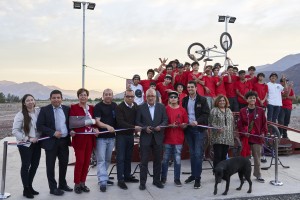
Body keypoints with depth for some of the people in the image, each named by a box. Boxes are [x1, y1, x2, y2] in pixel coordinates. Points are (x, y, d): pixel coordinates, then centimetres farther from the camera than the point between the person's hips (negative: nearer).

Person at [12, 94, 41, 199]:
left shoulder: (38, 111, -3)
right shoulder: (20, 115, -11)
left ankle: (30, 186, 31)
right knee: (26, 166, 5)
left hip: (36, 143, 4)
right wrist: (28, 138, -17)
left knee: (35, 165, 13)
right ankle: (26, 189, 19)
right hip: (25, 144, -4)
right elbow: (15, 131, -12)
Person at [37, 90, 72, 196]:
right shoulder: (44, 110, -6)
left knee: (64, 163, 14)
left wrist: (71, 130, -5)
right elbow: (39, 126, -11)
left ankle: (63, 184, 32)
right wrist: (53, 133, -19)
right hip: (51, 141, -4)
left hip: (64, 141, 4)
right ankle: (53, 188, 18)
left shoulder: (67, 109, 5)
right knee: (51, 165, 5)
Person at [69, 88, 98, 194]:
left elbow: (94, 121, 13)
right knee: (80, 161, -3)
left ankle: (83, 183, 22)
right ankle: (77, 184, 13)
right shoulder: (73, 107, -3)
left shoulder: (91, 108, 10)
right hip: (79, 137, -4)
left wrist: (96, 129, -3)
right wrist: (72, 131, -23)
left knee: (87, 161, 9)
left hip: (90, 138, 5)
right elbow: (72, 122, -10)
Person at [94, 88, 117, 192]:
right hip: (101, 136, -5)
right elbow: (97, 121, -15)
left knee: (108, 159, 14)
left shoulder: (115, 106, 9)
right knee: (101, 159, -5)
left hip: (111, 136, 5)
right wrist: (107, 126, -31)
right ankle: (102, 181, -3)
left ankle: (103, 177, 27)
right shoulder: (98, 106, -7)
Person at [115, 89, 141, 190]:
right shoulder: (119, 107, -14)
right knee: (121, 158, -1)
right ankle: (120, 180, 4)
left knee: (128, 157, 13)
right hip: (121, 135, -5)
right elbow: (120, 122, -23)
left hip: (130, 135, 5)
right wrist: (134, 127, -27)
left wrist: (136, 129, -7)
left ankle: (127, 176, 26)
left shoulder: (135, 106, 3)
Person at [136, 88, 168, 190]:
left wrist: (160, 126, -14)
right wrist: (145, 128, -16)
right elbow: (137, 121, -1)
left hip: (158, 137, 2)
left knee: (157, 160, 12)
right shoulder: (141, 108, 0)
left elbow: (165, 120, 4)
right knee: (144, 161, 3)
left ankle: (156, 180, 26)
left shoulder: (161, 107, 5)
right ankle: (142, 182, 12)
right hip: (145, 137, -2)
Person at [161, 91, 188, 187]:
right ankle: (163, 178, 20)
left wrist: (183, 125, -14)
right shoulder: (165, 109, 0)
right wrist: (170, 125, -17)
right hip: (167, 138, -1)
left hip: (178, 139, 1)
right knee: (165, 159, 7)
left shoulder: (182, 110, 4)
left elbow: (186, 124, 8)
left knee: (178, 160, 4)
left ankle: (177, 179, 16)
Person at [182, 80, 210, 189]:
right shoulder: (184, 100, 9)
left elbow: (206, 114, -8)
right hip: (188, 129, 4)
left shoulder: (202, 100, -2)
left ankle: (198, 178, 2)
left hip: (199, 129, -4)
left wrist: (197, 121, -22)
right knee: (192, 153, 12)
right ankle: (193, 174, 23)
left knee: (198, 154, -6)